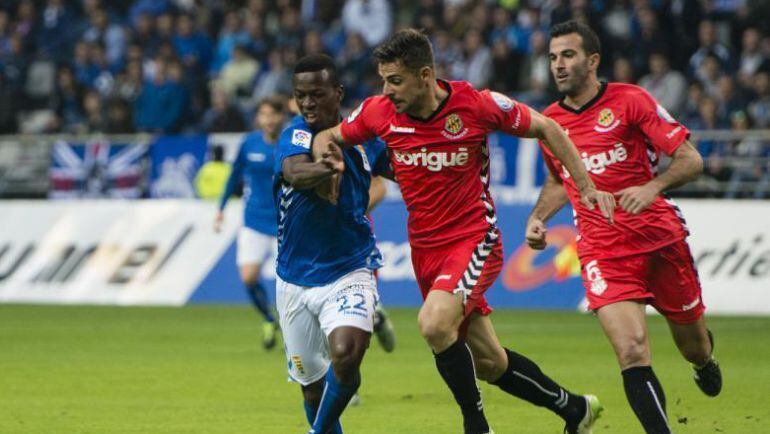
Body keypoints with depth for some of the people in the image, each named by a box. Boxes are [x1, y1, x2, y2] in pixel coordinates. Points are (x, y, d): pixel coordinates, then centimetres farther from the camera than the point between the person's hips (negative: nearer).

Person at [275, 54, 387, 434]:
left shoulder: (362, 137, -1)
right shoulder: (296, 135, -9)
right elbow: (295, 173, -34)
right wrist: (328, 168, -53)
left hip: (349, 272, 0)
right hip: (295, 281, 0)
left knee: (346, 353, -26)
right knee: (313, 386, 7)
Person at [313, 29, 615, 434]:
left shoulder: (477, 105, -16)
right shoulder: (379, 112, -6)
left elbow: (547, 129, -2)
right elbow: (329, 137, 11)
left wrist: (586, 186, -5)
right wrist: (324, 152, -13)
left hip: (474, 238, -5)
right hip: (424, 246, 5)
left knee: (434, 322, -30)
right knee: (488, 362, 9)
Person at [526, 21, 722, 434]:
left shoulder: (630, 100, -7)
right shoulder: (550, 121, 7)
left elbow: (691, 160, -8)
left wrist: (652, 187, -26)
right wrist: (537, 218, 9)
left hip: (661, 238, -1)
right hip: (602, 250, 1)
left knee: (693, 347, 15)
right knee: (631, 351, -21)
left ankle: (705, 358, 52)